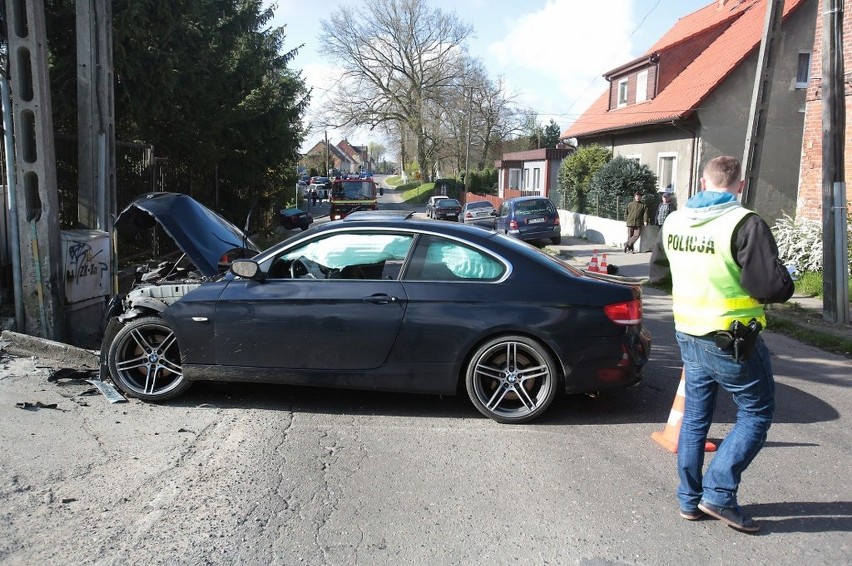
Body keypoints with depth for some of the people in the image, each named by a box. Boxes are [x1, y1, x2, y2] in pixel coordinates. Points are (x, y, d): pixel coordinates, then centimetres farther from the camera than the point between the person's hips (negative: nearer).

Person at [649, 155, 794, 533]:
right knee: (757, 413, 10)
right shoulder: (745, 224, -18)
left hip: (688, 336, 7)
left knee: (695, 415, 16)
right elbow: (773, 288, -21)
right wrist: (784, 280, 0)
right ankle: (719, 493, 5)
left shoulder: (674, 221, 4)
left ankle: (690, 499, 24)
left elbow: (657, 273, 18)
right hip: (732, 342, -6)